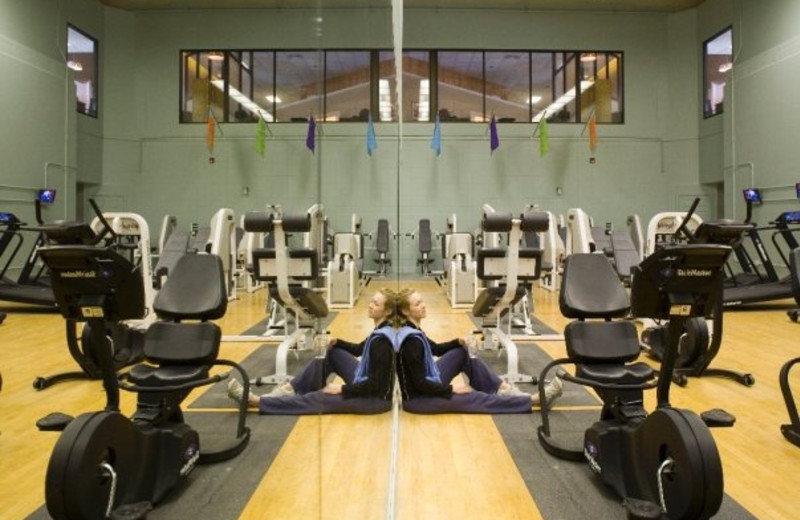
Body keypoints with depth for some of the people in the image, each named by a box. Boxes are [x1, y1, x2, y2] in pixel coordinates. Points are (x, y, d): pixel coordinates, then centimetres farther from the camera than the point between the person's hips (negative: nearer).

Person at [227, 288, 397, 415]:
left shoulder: (380, 342, -25)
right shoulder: (382, 330, 4)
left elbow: (374, 385, -25)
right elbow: (359, 349, 20)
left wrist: (342, 389, -16)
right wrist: (337, 342, 4)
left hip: (376, 398, -9)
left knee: (318, 399, -11)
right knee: (333, 352, 7)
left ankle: (254, 401, -5)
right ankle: (290, 388, 10)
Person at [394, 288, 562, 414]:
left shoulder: (412, 330, 3)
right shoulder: (411, 341, -26)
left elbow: (434, 349, 18)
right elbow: (419, 384, -25)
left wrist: (459, 342, 2)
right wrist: (451, 389, -16)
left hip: (428, 382, 10)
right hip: (417, 398, -10)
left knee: (462, 353, 6)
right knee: (475, 398, -11)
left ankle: (502, 388, 8)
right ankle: (534, 399, -5)